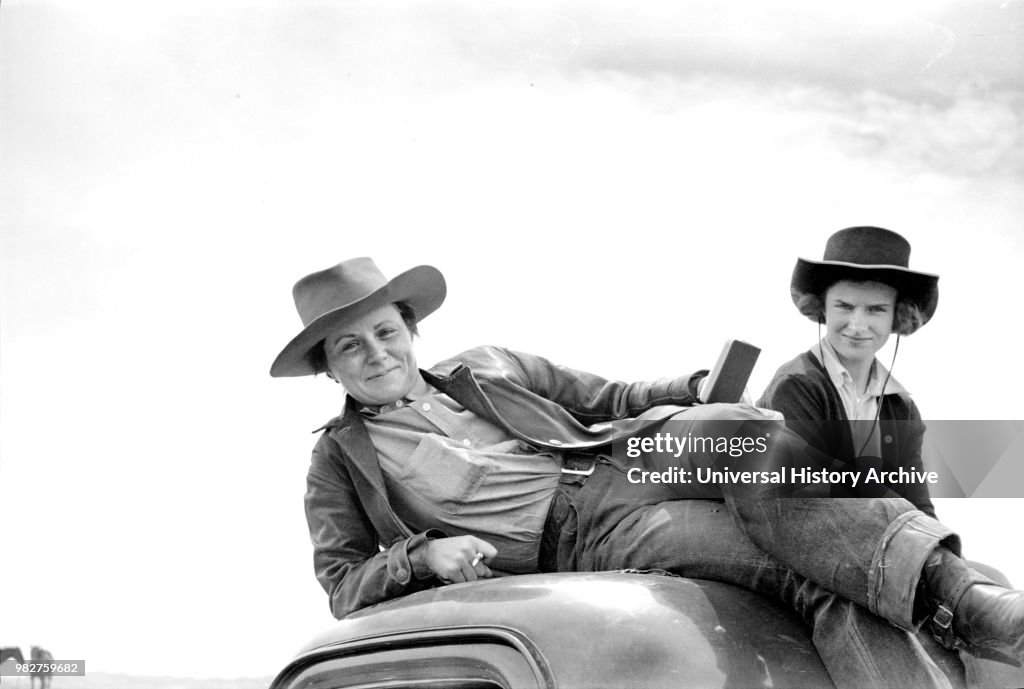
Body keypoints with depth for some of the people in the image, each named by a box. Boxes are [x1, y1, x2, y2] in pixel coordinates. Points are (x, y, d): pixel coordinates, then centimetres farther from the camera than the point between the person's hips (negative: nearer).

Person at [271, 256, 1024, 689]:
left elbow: (612, 398, 21)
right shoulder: (339, 461, 13)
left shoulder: (486, 371, 21)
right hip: (572, 541, -3)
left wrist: (706, 388, 3)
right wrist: (425, 556, -14)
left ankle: (950, 590, -39)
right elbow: (343, 585, 7)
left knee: (750, 439, -30)